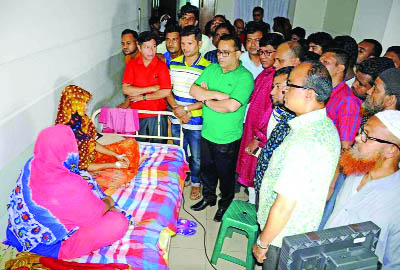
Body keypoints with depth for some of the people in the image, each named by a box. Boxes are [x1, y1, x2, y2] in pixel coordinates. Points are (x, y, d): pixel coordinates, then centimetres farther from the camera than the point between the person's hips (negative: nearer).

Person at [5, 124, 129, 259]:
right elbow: (97, 212, -18)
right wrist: (108, 202, 6)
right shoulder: (71, 187, -37)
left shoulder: (31, 164, -15)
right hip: (52, 246, -8)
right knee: (119, 222, -14)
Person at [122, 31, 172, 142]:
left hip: (157, 116, -1)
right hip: (136, 115, 2)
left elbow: (166, 92, -11)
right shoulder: (131, 65, 2)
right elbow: (126, 89, -8)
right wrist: (151, 88, -12)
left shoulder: (161, 66, -3)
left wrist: (143, 97, -9)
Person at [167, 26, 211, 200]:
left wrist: (186, 109, -18)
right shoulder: (174, 63, 2)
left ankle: (196, 183, 36)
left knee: (196, 157, 11)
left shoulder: (207, 67, -13)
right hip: (176, 120, 4)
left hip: (196, 121, -4)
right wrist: (176, 108, -12)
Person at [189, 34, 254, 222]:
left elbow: (231, 106, -27)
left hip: (228, 138, -5)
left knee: (226, 174, 14)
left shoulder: (245, 77, -16)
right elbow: (193, 90, -7)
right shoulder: (211, 69, 3)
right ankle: (208, 197, 47)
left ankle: (225, 204, 39)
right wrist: (218, 95, -20)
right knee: (206, 169, 22)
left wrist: (206, 99, -14)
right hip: (207, 133, 5)